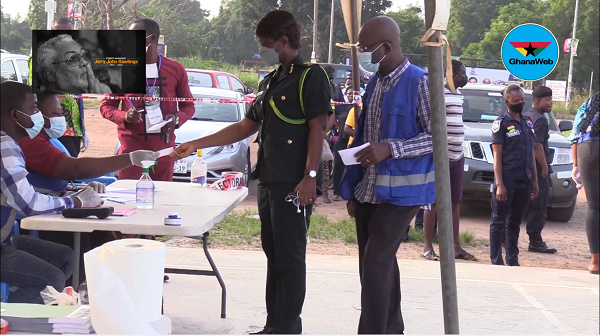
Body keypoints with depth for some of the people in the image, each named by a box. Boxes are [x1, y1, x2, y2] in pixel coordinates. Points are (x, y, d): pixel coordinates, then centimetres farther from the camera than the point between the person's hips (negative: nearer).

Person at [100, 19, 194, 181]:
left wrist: (177, 119, -8)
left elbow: (188, 106, 14)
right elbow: (106, 106, 8)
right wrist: (124, 116, -13)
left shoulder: (176, 70, 7)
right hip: (131, 145, -1)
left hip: (164, 146, 1)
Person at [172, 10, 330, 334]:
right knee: (274, 255, 12)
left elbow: (317, 129, -12)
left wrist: (310, 176, -20)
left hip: (293, 185, -8)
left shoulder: (310, 76, -6)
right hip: (268, 182, 8)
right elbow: (245, 127, 22)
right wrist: (195, 145, 18)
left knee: (290, 257, -4)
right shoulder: (270, 82, 18)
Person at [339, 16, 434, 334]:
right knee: (380, 265, 13)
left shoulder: (420, 83, -12)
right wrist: (352, 191, 16)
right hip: (367, 193, 8)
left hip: (399, 193, -8)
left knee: (376, 265, -11)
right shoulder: (374, 83, 12)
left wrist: (391, 149, -23)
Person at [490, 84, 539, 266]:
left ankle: (513, 260, 16)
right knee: (499, 222, -1)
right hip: (507, 181, -6)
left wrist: (534, 181, 15)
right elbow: (497, 156, -8)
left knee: (515, 223, 12)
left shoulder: (528, 123, 15)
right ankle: (496, 261, 0)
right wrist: (499, 184, -15)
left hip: (524, 181, 6)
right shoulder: (501, 123, -3)